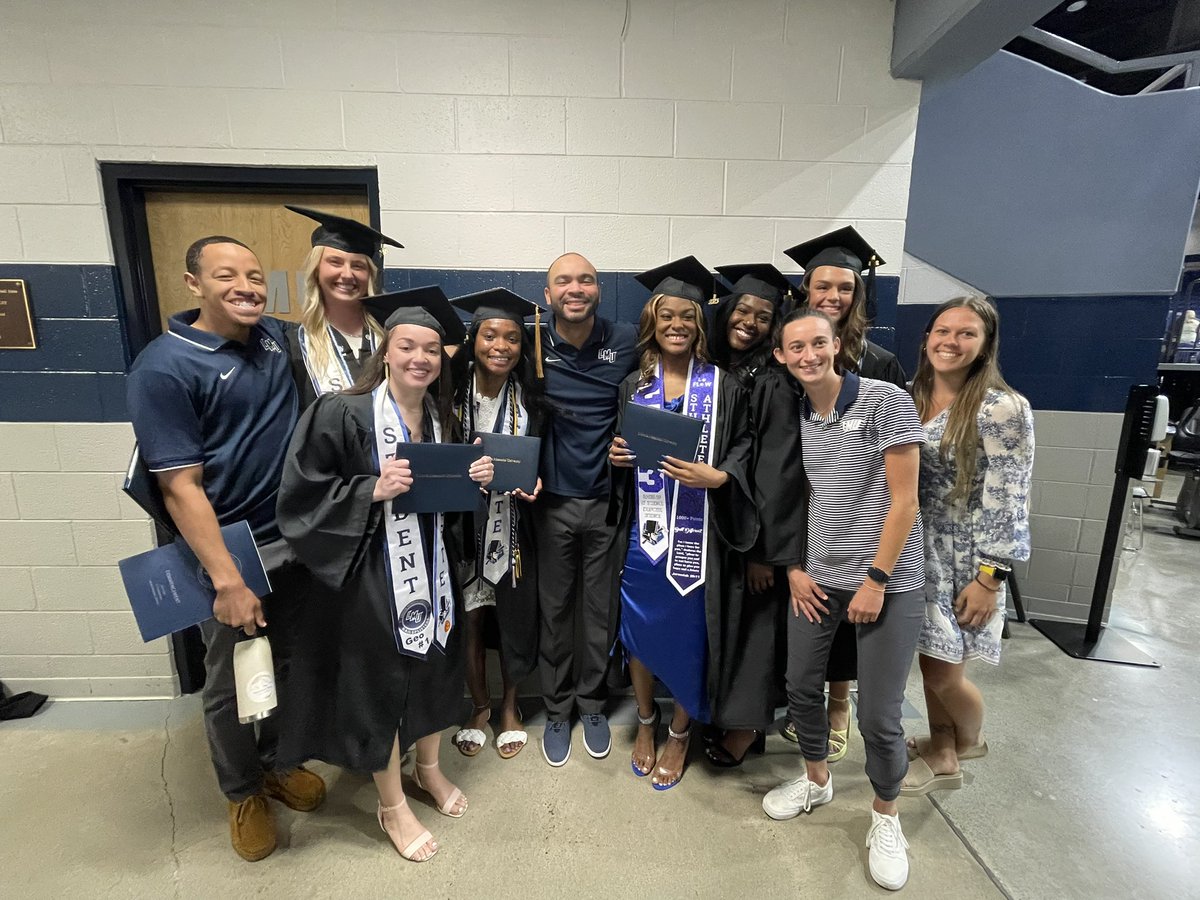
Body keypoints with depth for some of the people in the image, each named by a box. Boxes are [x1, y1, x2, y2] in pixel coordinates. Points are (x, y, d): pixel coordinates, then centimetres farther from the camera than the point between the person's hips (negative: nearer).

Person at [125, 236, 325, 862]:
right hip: (229, 551, -5)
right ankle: (243, 792, 39)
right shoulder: (163, 368, -15)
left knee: (286, 665, 21)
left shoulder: (276, 336, 2)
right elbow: (181, 486, -18)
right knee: (229, 683, 15)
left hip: (296, 540, 5)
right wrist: (228, 582, -20)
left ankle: (276, 763, 45)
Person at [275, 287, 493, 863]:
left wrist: (474, 480, -8)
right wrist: (373, 490, -26)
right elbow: (301, 494, -15)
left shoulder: (443, 419, 3)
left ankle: (427, 768, 47)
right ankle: (391, 806, 35)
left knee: (432, 667, 19)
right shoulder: (341, 414, -15)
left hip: (432, 568, 6)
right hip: (371, 574, -5)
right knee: (380, 681, 9)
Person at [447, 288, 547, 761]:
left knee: (514, 615, 11)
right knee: (469, 617, 11)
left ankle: (509, 705, 36)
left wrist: (534, 483, -16)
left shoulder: (530, 398, -4)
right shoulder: (452, 393, -7)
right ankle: (479, 705, 36)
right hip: (463, 521, 0)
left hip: (513, 524, 1)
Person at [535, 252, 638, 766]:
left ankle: (592, 703, 36)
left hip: (608, 499, 0)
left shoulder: (627, 342, -4)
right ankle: (557, 709, 34)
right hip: (553, 499, 0)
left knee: (600, 610, 13)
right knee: (554, 609, 13)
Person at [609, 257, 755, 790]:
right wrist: (615, 455, -7)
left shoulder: (724, 386, -2)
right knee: (639, 630, 14)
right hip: (642, 534, 3)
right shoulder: (634, 385, 6)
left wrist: (714, 476, -19)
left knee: (689, 635, 10)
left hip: (696, 539, -2)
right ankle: (645, 723, 40)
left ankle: (680, 734, 36)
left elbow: (744, 447, -1)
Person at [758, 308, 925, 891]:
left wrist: (876, 581, -12)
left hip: (887, 583, -4)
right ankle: (816, 780, 43)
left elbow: (903, 501, -12)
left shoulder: (886, 401, -11)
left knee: (878, 716, 4)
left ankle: (885, 817, 33)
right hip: (816, 579, 5)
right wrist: (794, 569, 5)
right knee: (801, 687, 15)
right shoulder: (789, 416, 3)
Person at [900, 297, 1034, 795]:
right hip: (916, 549, 6)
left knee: (943, 674, 5)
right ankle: (941, 754, 37)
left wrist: (990, 578, -16)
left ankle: (969, 739, 38)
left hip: (965, 557, -5)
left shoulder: (1002, 409, -15)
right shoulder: (912, 399, 4)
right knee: (929, 661, 16)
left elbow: (1008, 502, -16)